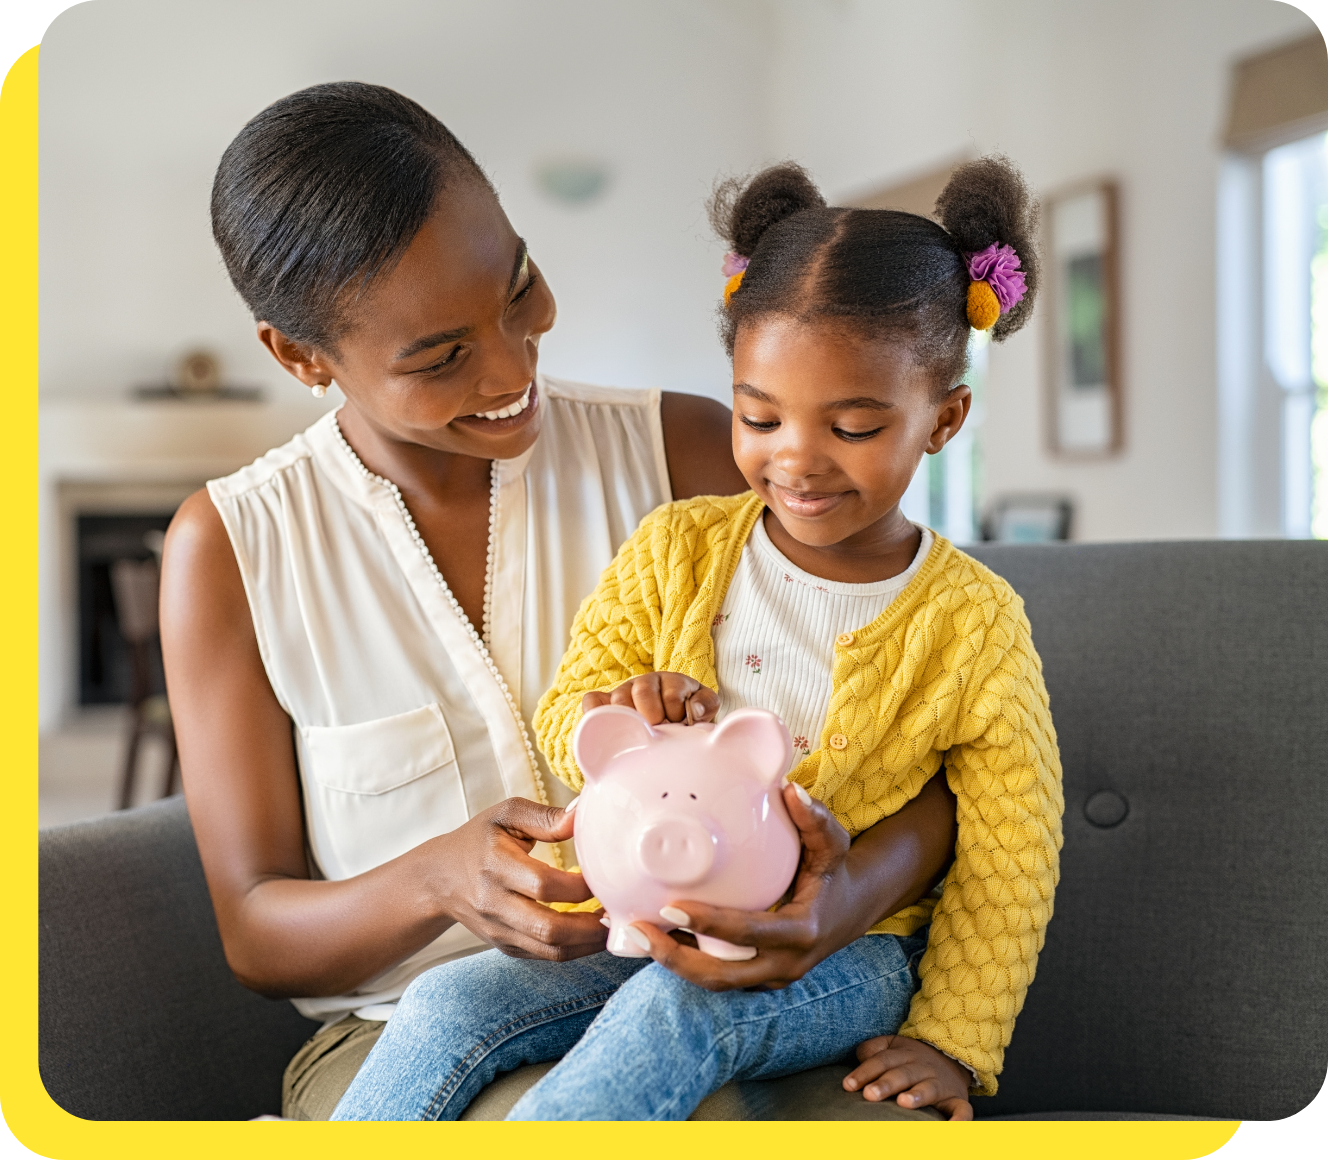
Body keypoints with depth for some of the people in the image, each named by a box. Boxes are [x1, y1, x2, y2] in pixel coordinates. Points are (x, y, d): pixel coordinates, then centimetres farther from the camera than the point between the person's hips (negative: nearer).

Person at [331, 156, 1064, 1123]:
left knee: (673, 1014, -35)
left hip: (841, 956, -3)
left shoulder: (975, 624, -5)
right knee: (449, 1005, -20)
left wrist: (950, 1041, -7)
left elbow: (1009, 857, -2)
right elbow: (564, 717, 4)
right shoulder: (676, 550, 2)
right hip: (653, 923, 3)